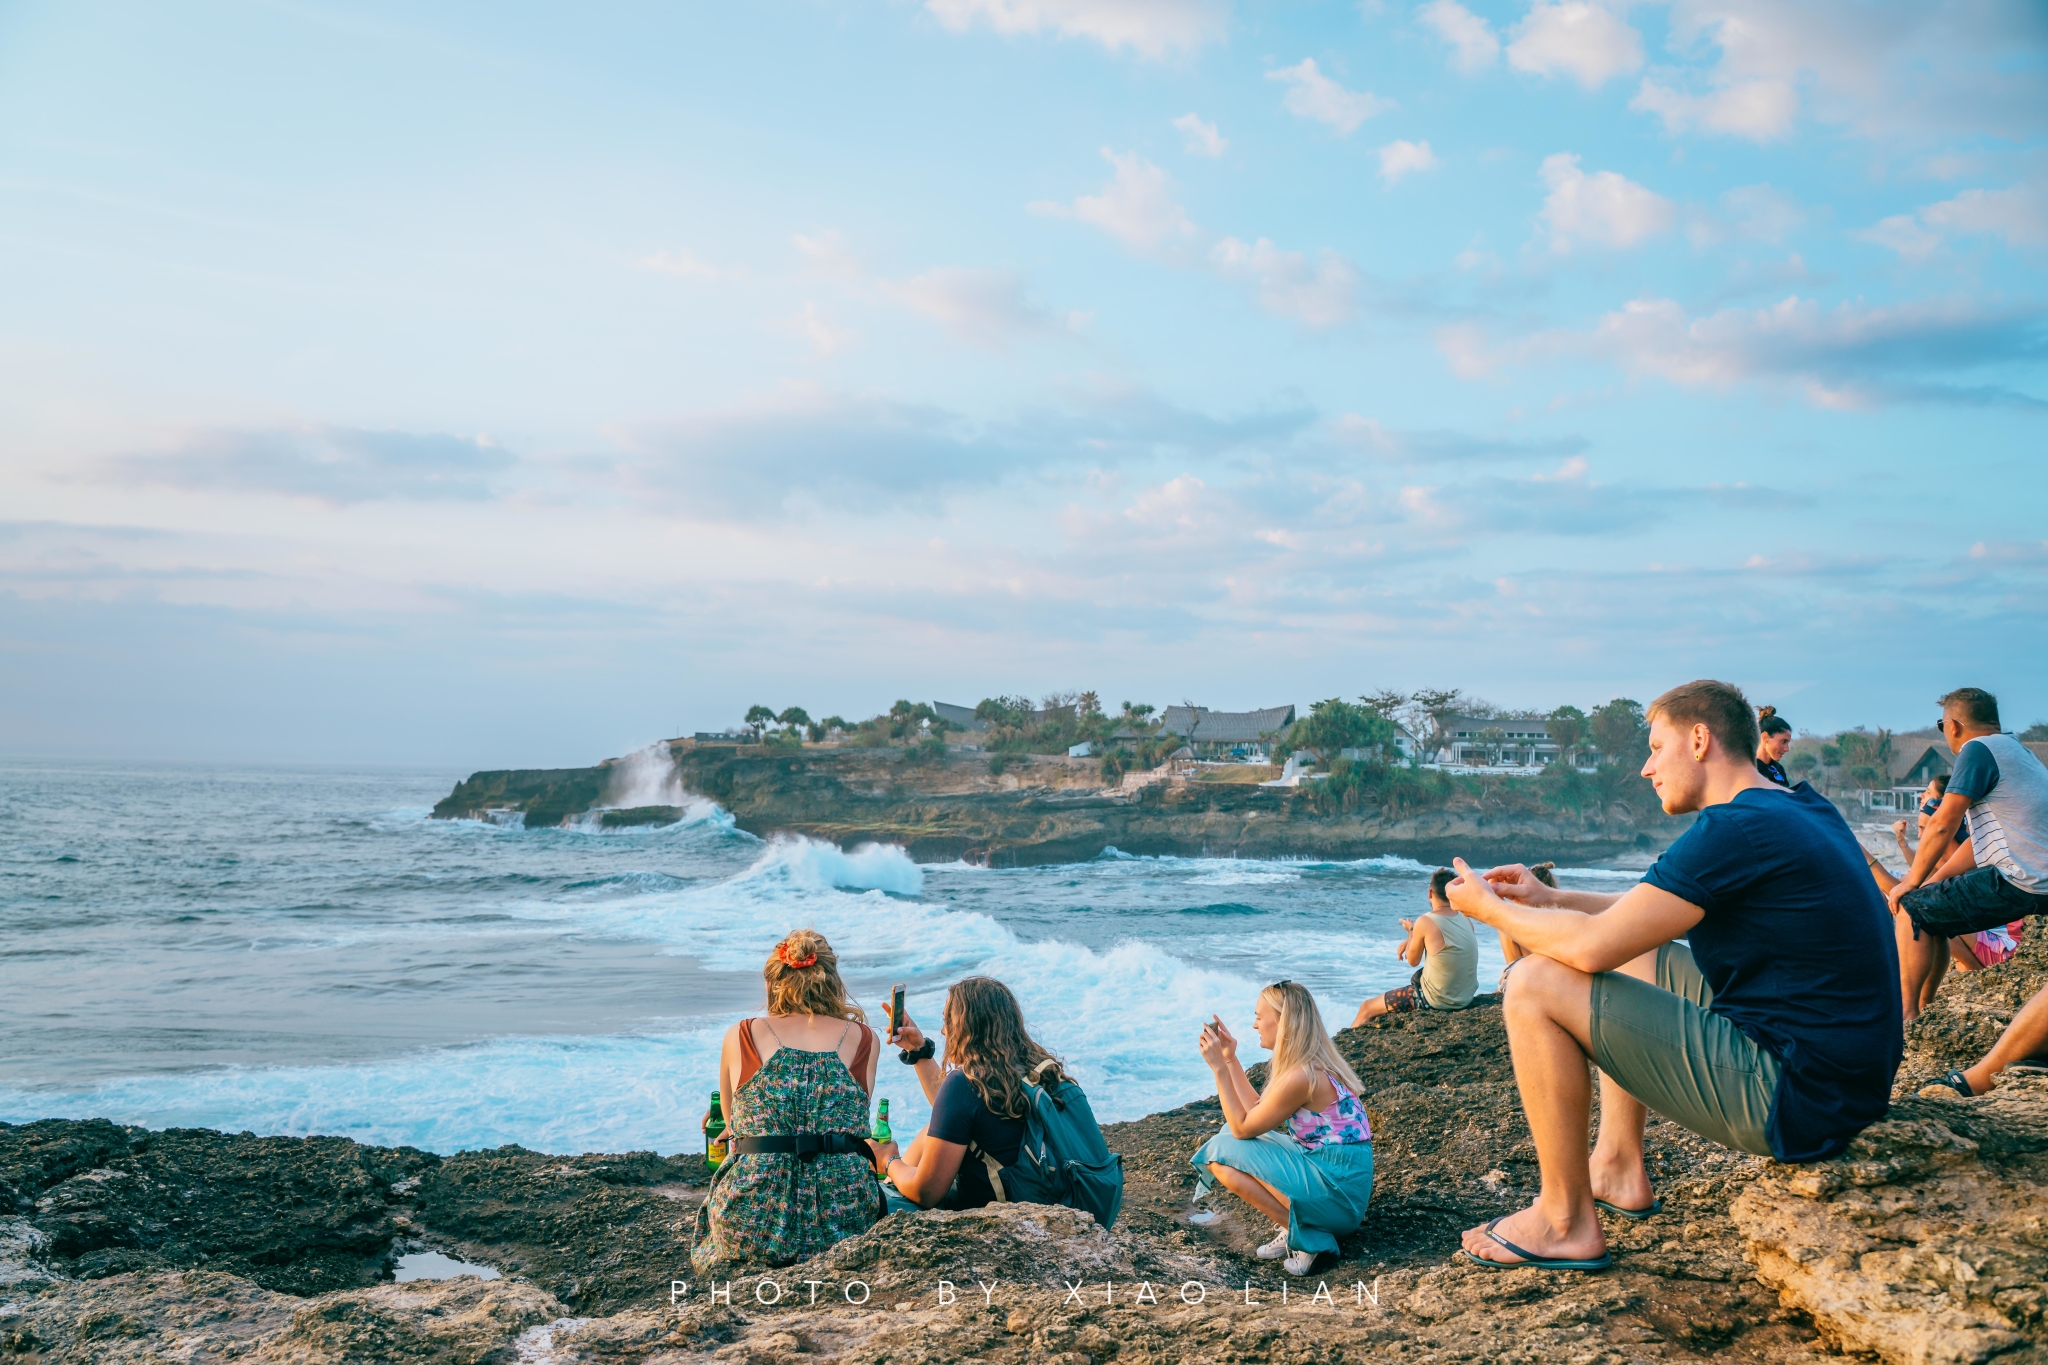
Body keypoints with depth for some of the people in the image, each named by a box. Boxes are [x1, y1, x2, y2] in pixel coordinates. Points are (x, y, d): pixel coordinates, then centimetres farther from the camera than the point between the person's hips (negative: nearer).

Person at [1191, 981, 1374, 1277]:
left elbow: (1242, 1127, -13)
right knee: (1230, 1141, 15)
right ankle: (1296, 1228, 9)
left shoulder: (1301, 1076, -22)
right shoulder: (1313, 1063, 7)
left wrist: (1219, 1067, -11)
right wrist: (1230, 1060, 13)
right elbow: (1256, 1111, 13)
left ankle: (1307, 1239, -6)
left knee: (1220, 1153, -11)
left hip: (1336, 1193, -10)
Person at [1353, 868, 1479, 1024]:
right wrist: (1410, 940, 12)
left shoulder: (1425, 922, -18)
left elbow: (1413, 961, -4)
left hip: (1437, 1000, -7)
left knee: (1367, 1008, 7)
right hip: (1466, 997, 7)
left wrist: (1411, 930, 11)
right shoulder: (1466, 920, 0)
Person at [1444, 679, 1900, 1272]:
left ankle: (1565, 1221, 2)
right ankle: (1619, 1169, 27)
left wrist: (1490, 907, -3)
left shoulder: (1736, 829, -20)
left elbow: (1591, 947, -20)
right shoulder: (1806, 811, 12)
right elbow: (1659, 913, 23)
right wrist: (1550, 899, 15)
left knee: (1534, 986, -10)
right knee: (1630, 957, 25)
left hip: (1795, 1102, -10)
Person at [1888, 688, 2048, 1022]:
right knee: (1931, 904, 19)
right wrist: (1931, 880, 22)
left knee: (1910, 908, -4)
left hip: (2019, 882, -10)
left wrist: (1911, 883, -2)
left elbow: (1943, 825, -13)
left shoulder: (1978, 749, -10)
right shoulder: (2014, 748, 20)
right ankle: (1922, 1007, 23)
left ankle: (1906, 1016, -3)